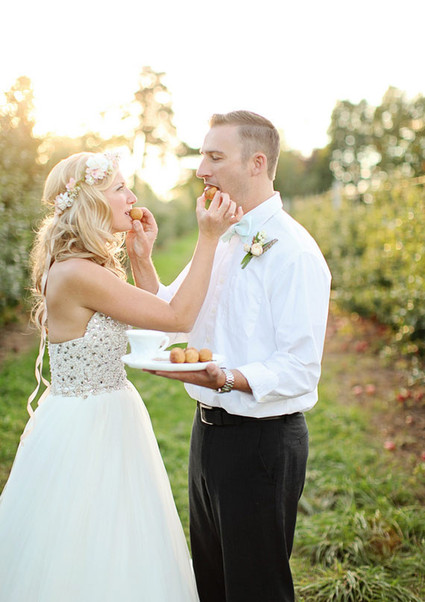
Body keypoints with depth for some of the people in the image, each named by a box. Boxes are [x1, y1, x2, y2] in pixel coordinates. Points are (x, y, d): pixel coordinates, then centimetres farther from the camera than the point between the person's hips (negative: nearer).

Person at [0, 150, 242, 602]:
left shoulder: (93, 264, 5)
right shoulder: (74, 273, -24)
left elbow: (152, 311, 17)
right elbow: (178, 317, -22)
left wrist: (141, 255, 7)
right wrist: (208, 238, -19)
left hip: (110, 420, 9)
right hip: (82, 428, -9)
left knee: (123, 556, 22)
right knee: (87, 565, 9)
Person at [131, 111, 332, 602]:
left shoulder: (293, 251, -18)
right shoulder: (222, 241, 8)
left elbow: (299, 368, -22)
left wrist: (223, 378, -35)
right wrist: (139, 257, 0)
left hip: (261, 441, -8)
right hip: (208, 428, 8)